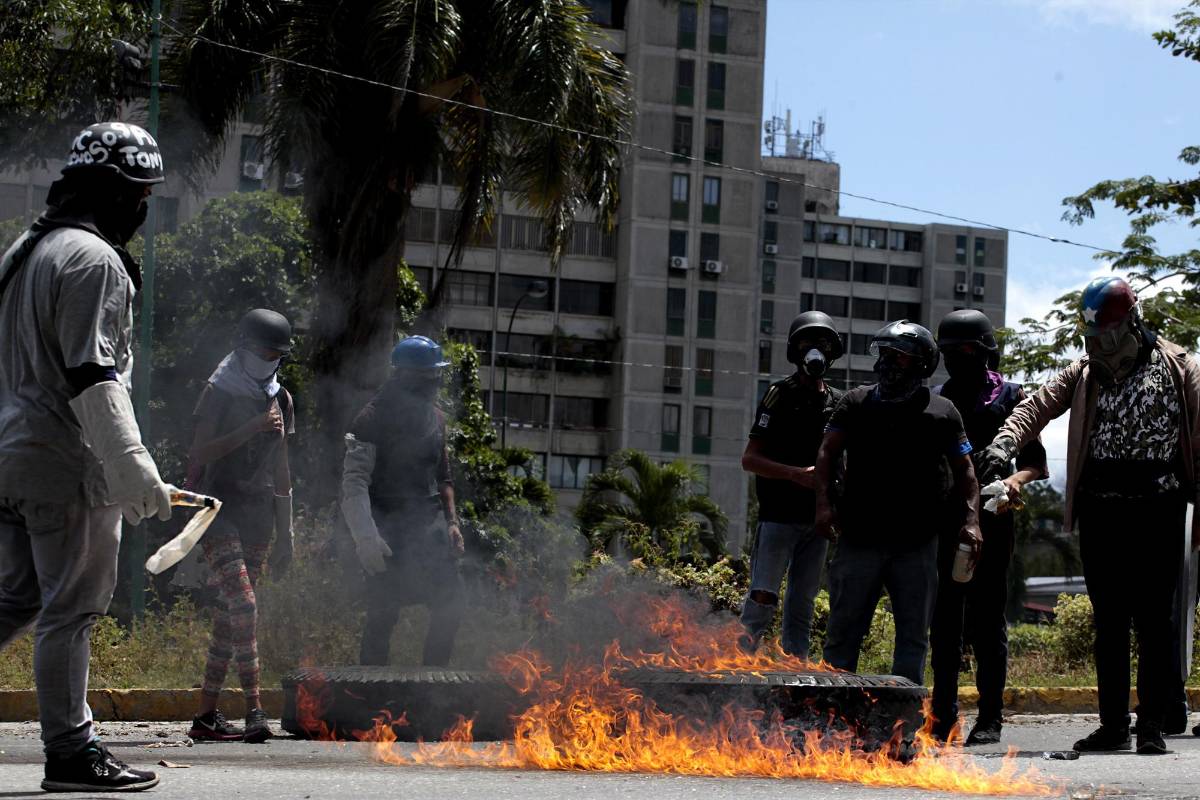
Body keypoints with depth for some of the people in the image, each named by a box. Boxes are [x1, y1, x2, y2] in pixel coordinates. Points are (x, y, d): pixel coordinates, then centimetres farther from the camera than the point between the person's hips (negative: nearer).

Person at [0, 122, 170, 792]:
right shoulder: (93, 260, -13)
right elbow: (93, 379, -20)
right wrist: (137, 474, -21)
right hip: (67, 464, -9)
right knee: (71, 609, -3)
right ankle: (71, 754, 3)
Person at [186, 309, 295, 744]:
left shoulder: (280, 399, 15)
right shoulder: (219, 391, -3)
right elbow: (199, 454, -12)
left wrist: (285, 535, 18)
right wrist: (251, 429, -19)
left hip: (258, 513, 6)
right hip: (219, 508, -6)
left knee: (231, 613, 5)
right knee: (243, 604, -18)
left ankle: (207, 714, 9)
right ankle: (254, 710, -22)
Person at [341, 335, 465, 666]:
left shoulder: (435, 418, 11)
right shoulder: (374, 420, -12)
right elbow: (354, 483, -17)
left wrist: (452, 521, 10)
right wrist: (366, 537, -26)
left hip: (426, 529, 7)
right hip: (387, 533, -7)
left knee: (450, 607, 2)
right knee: (382, 617, -4)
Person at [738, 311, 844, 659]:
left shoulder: (838, 403, 12)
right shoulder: (780, 395, -3)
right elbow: (750, 459, -7)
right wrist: (797, 474, -18)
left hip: (816, 517, 5)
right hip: (779, 515, -5)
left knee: (802, 603, 8)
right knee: (762, 599, -11)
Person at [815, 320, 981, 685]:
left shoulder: (942, 412, 7)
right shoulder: (857, 403, 7)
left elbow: (964, 470, 9)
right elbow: (827, 454, 2)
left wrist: (971, 520, -4)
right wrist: (824, 502, -13)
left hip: (917, 545, 1)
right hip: (859, 539, 0)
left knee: (913, 636, 6)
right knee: (843, 632, 2)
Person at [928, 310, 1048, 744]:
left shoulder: (1010, 397, 6)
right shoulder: (935, 399, 16)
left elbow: (1038, 465, 4)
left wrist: (1015, 479, -17)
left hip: (991, 522, -3)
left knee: (986, 618, -2)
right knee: (944, 619, 4)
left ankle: (990, 717, 2)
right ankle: (943, 716, 8)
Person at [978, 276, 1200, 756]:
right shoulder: (1085, 373, 11)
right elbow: (1040, 405, -1)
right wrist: (1005, 442, -20)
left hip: (1158, 509, -3)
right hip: (1100, 509, 3)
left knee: (1153, 621, -1)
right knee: (1109, 622, 7)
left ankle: (1152, 726, 4)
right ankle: (1113, 725, 13)